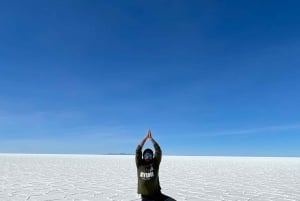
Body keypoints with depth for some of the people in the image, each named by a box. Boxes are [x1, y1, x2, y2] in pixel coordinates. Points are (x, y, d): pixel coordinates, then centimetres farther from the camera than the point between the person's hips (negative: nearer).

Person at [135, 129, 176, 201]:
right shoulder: (140, 164, -1)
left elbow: (158, 151, -8)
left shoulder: (155, 164, 0)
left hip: (157, 194, 1)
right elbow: (138, 151, -10)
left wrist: (151, 138, -11)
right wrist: (146, 137, -11)